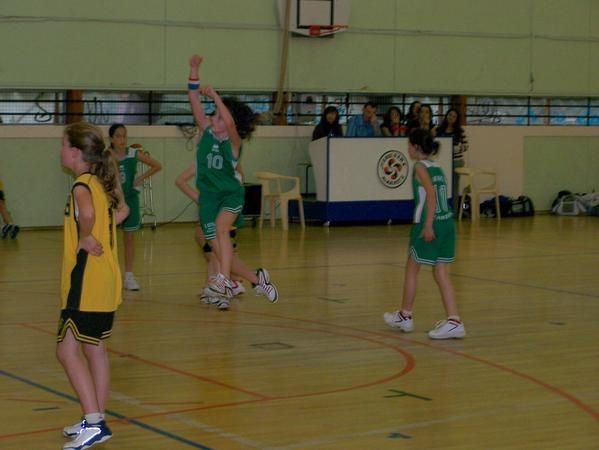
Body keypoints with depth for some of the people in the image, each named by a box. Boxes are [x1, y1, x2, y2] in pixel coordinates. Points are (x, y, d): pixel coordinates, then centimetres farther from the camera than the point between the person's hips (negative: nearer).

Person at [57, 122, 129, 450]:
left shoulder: (81, 185, -15)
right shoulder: (102, 182, 12)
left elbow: (87, 213, -38)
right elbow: (121, 210, 30)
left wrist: (84, 239, -21)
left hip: (85, 283, -10)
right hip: (106, 282, 10)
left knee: (68, 351, -8)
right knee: (94, 349, 16)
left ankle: (93, 423, -11)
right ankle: (96, 421, 24)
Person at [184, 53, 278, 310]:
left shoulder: (233, 142, -11)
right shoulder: (207, 133, 2)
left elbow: (230, 121, -33)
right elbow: (194, 101, -4)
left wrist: (214, 95, -34)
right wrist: (194, 70, -12)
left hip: (231, 194, -5)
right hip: (209, 196, 5)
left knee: (221, 227, -33)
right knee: (216, 248, 4)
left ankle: (224, 280, -41)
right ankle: (255, 279, 20)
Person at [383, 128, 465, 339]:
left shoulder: (420, 167, -7)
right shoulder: (436, 167, 14)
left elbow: (431, 194, -20)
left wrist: (428, 225, -24)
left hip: (429, 225, -7)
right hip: (447, 222, 7)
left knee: (411, 269, 11)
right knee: (441, 273, 6)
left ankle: (405, 316, 24)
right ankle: (454, 321, -3)